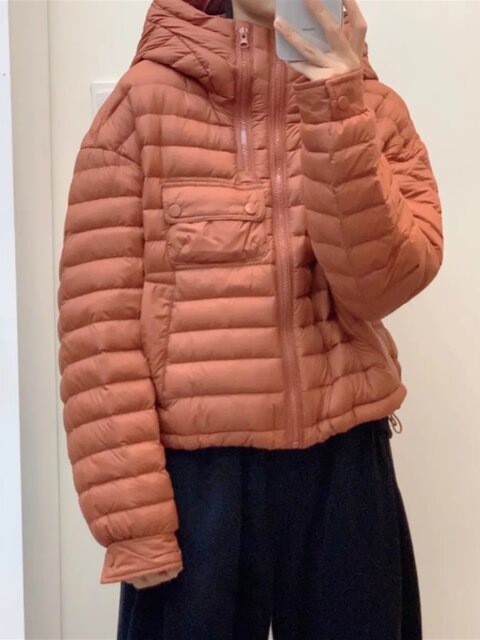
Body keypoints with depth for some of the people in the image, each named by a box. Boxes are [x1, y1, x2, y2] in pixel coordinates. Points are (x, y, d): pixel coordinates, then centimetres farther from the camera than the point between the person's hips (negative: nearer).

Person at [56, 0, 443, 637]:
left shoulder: (376, 109, 3)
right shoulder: (148, 97, -4)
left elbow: (378, 287, -10)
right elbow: (96, 315, -8)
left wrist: (338, 106, -19)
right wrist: (131, 516, -12)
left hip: (344, 467, 3)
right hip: (196, 477, -2)